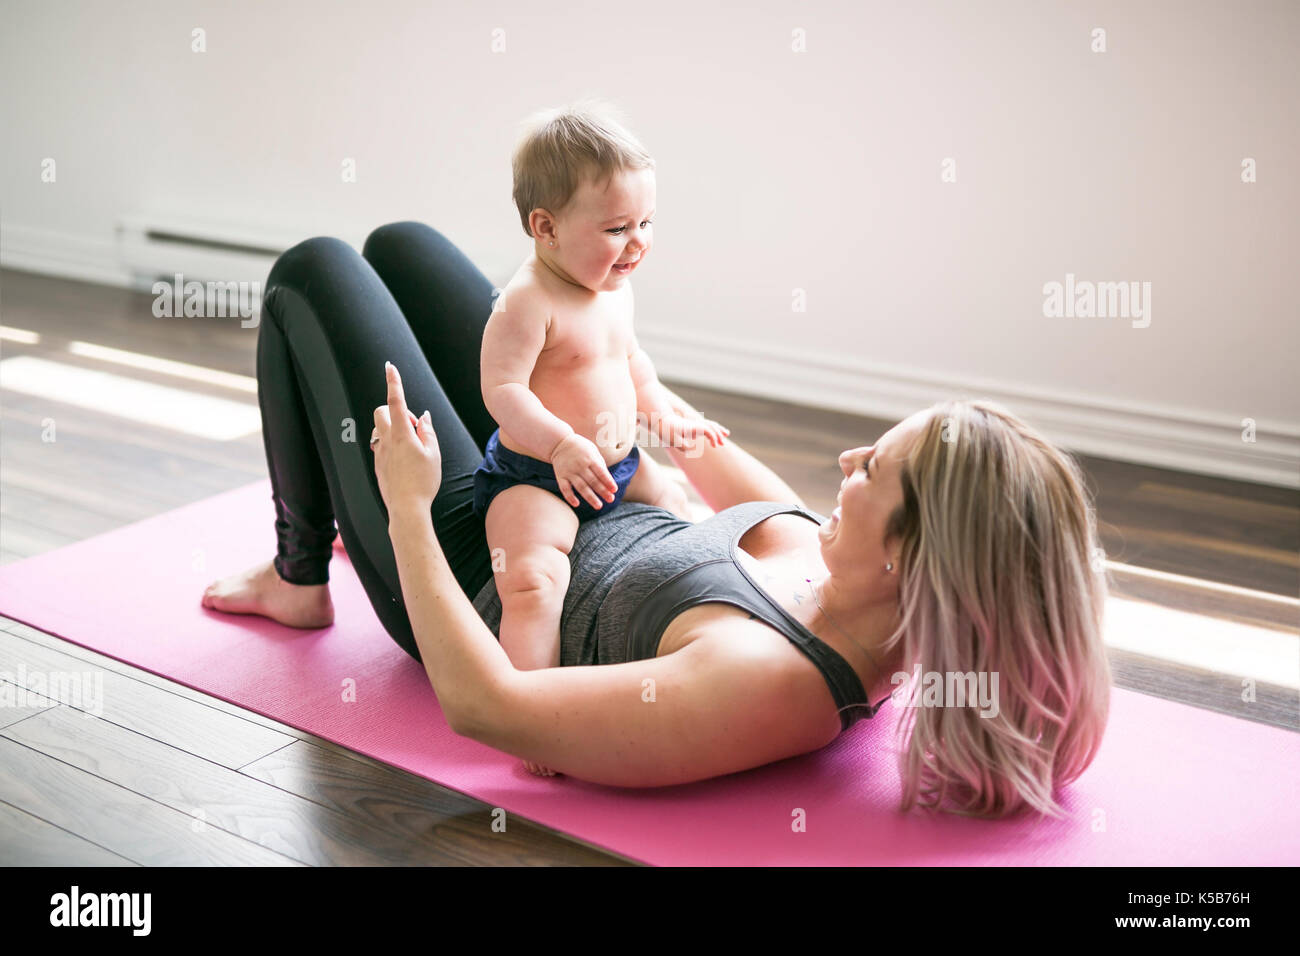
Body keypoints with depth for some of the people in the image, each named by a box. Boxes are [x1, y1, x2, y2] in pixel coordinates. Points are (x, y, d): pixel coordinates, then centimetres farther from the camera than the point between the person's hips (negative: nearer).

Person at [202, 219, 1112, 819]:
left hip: (476, 579, -7)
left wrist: (408, 506, -27)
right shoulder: (867, 605, -19)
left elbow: (481, 704, -38)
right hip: (603, 527, 7)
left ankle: (298, 580, 25)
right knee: (398, 245, 18)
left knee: (311, 274, 5)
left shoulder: (763, 684, -43)